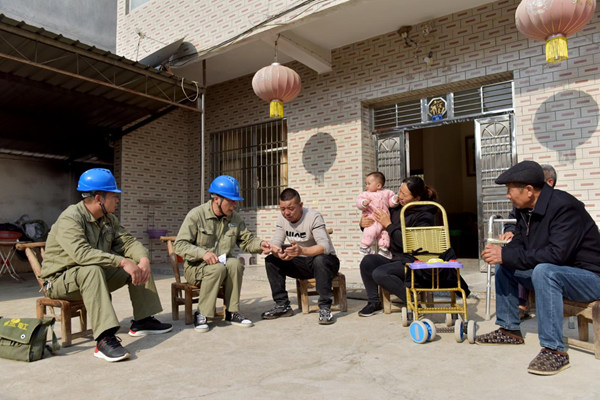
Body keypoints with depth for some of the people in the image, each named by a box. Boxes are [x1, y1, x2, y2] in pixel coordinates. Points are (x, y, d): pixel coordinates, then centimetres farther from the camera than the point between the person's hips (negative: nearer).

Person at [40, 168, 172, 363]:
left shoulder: (108, 219, 4)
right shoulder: (70, 219, -22)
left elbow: (128, 241, 3)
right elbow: (81, 253, -37)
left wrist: (143, 259, -19)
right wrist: (122, 262, -41)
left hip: (97, 274, 8)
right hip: (61, 279, -8)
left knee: (140, 265, -1)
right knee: (92, 270, -39)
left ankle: (142, 321, 4)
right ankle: (104, 339, -45)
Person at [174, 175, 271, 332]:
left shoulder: (235, 218, 5)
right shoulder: (196, 214, -10)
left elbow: (246, 240, 10)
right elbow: (179, 245, -13)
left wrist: (259, 244, -13)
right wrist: (202, 253, -28)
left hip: (222, 263, 4)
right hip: (196, 267, -4)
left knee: (235, 263, -29)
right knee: (217, 268, -34)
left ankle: (232, 312, -18)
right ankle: (201, 315, -21)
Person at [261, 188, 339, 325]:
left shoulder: (313, 217, -22)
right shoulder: (282, 219, -2)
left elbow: (325, 247, -34)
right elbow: (275, 243, -10)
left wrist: (302, 250, -53)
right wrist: (278, 252, -36)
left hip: (326, 261, -6)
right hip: (301, 263, 6)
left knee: (320, 260, -39)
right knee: (271, 260, -11)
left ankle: (325, 308, -27)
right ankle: (282, 305, -4)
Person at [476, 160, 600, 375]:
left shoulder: (563, 207, -25)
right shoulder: (525, 209, 2)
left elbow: (557, 254, -34)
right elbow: (518, 244, 8)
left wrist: (506, 255, -31)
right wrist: (500, 254, -16)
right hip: (553, 274, 9)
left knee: (544, 271, -36)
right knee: (504, 267, 6)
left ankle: (555, 350, -28)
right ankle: (509, 330, 14)